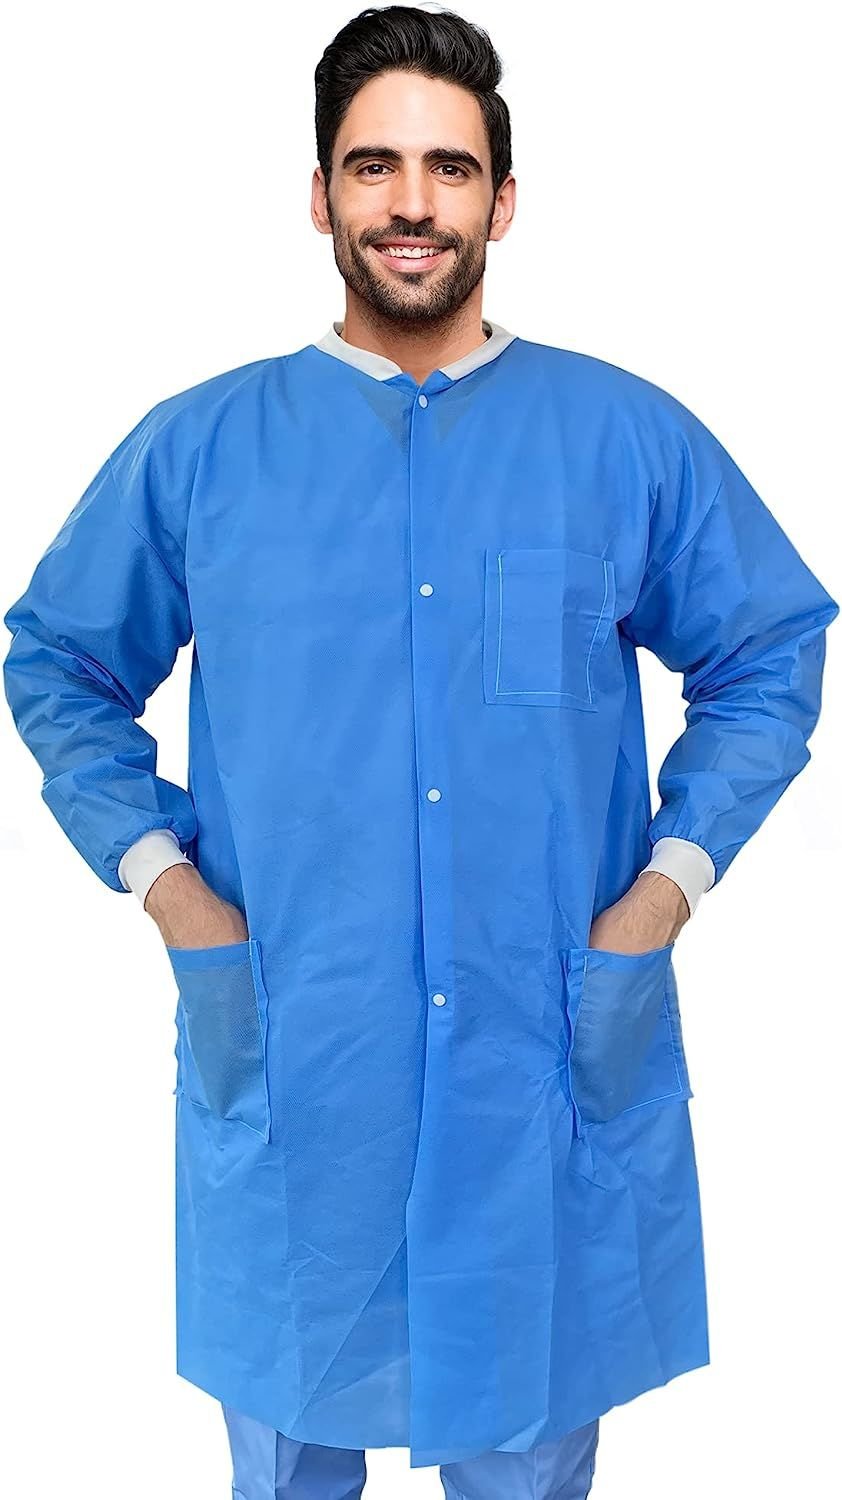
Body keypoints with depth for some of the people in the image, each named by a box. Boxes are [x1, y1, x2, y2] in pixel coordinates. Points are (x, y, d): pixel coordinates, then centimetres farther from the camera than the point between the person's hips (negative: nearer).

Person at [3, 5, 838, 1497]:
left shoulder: (629, 436, 0)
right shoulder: (196, 447, 1)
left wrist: (670, 883, -4)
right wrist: (162, 879, -3)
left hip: (554, 1062, 0)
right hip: (286, 1068, 1)